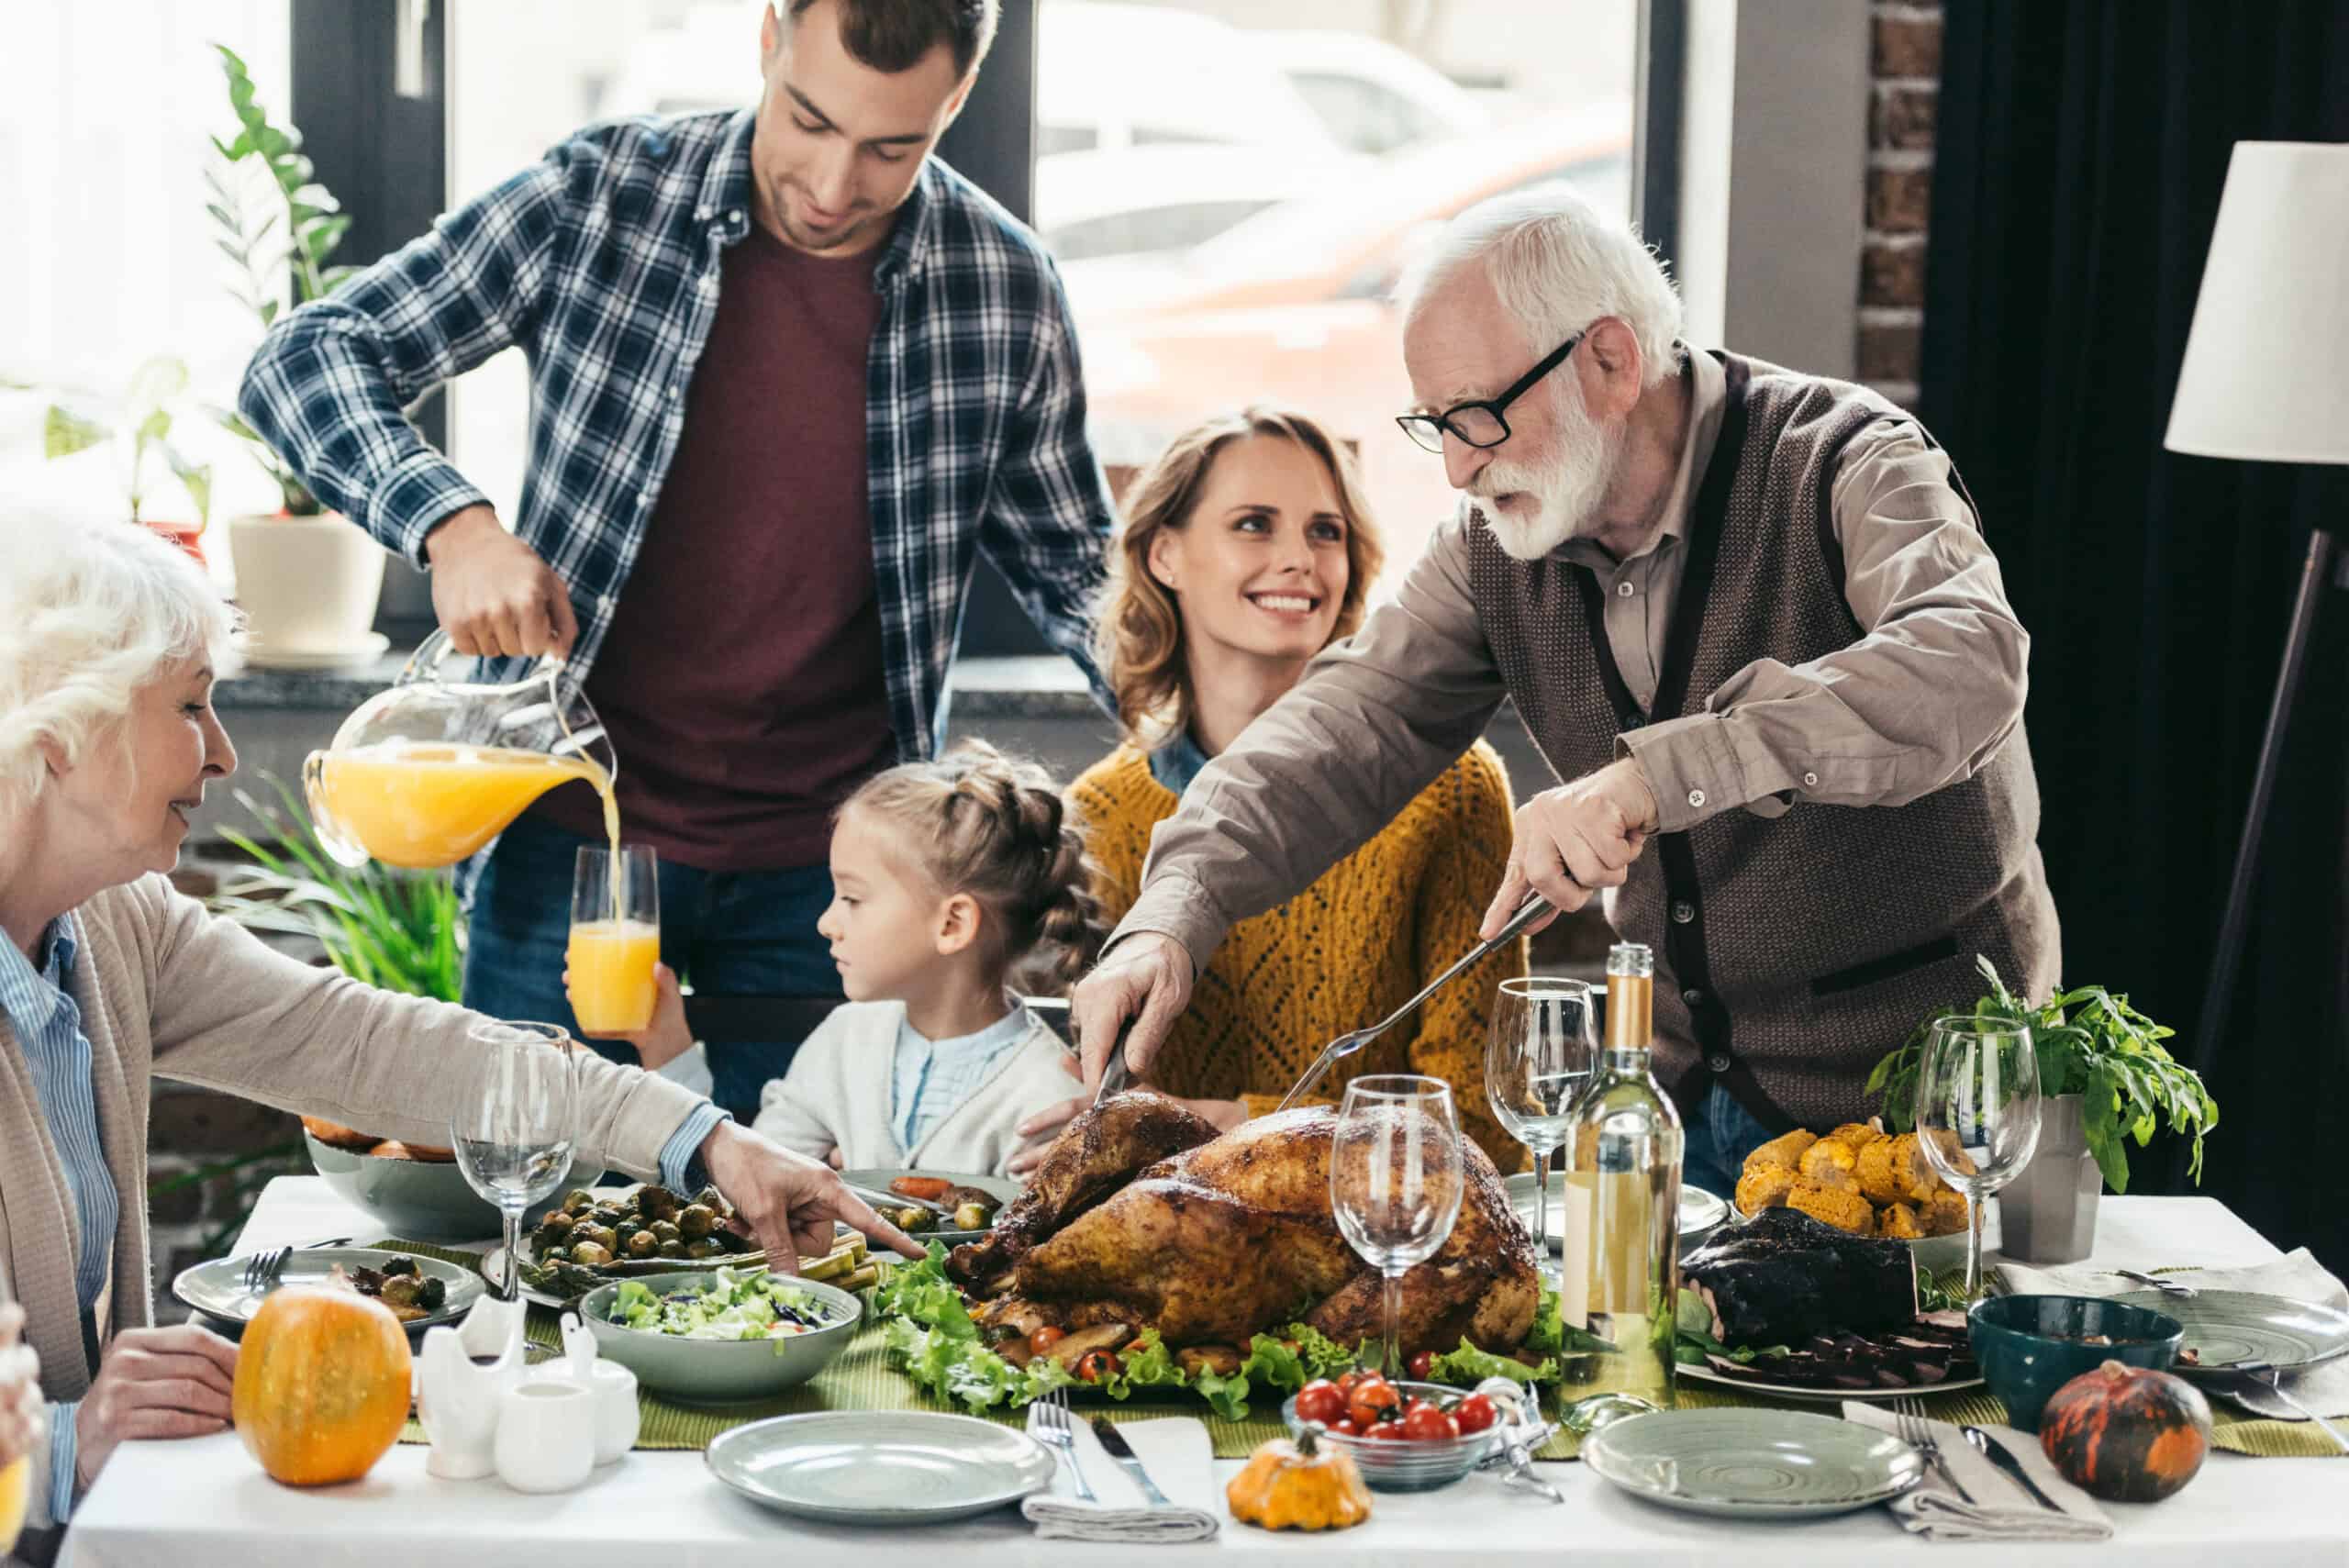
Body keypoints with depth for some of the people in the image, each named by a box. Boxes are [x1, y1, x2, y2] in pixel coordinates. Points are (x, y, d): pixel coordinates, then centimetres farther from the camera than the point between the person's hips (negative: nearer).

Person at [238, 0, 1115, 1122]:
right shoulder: (601, 199, -9)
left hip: (825, 871, 1)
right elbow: (304, 359, -7)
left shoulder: (1006, 293, -4)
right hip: (573, 840, -1)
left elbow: (1072, 565, 10)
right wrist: (451, 522, -25)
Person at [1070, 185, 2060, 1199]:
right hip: (1684, 1095, 5)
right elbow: (1354, 723, -3)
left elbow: (1968, 667, -36)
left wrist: (1658, 770, -46)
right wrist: (1173, 913, -21)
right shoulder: (1499, 544, 2)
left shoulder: (1839, 463, -17)